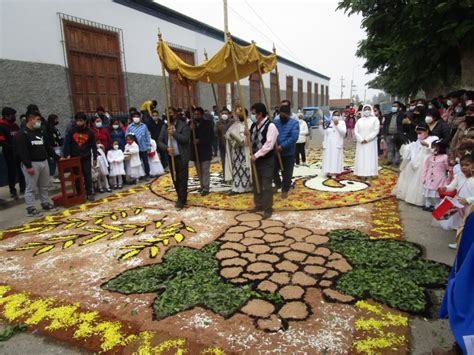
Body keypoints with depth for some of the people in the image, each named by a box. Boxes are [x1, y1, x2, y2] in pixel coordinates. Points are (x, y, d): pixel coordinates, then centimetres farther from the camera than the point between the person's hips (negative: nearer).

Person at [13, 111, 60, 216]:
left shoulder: (40, 133, 14)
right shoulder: (21, 135, -11)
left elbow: (48, 147, 20)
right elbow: (22, 152, -17)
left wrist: (57, 158, 15)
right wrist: (28, 166, -22)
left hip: (44, 162, 8)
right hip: (31, 164, -7)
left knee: (44, 186, 15)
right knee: (31, 187, -2)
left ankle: (45, 204, 27)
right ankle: (31, 209, 4)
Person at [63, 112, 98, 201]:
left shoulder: (89, 132, -2)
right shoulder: (71, 131, -2)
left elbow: (94, 145, 2)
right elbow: (66, 143, -1)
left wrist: (95, 158, 0)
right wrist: (67, 154, -10)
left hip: (86, 158, -1)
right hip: (75, 158, 1)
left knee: (88, 176, 2)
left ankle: (89, 193, 10)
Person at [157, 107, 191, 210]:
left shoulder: (183, 125, -6)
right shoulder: (165, 127, 9)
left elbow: (185, 139, -18)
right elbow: (160, 142, 5)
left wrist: (173, 133, -19)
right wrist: (166, 148, -14)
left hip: (181, 156, -5)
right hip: (171, 157, 5)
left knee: (182, 179, -4)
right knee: (175, 179, 11)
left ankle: (181, 200, 1)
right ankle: (181, 198, 23)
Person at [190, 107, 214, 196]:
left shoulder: (207, 123, -5)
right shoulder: (191, 124, 4)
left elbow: (210, 137, -11)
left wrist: (199, 140, -19)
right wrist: (191, 129, -21)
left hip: (205, 150, -4)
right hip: (195, 150, 4)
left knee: (205, 170, -5)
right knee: (199, 170, 12)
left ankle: (206, 188, 1)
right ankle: (202, 186, 24)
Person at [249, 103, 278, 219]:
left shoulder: (270, 126, -15)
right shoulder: (254, 125, 9)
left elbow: (269, 145, -22)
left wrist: (256, 155, -20)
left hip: (266, 160, -8)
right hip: (256, 158, 8)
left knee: (266, 185, -3)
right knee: (256, 184, 15)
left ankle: (268, 208, 9)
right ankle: (258, 205, 30)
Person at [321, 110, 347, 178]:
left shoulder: (342, 122, 6)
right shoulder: (328, 122, 13)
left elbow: (343, 132, -10)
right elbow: (324, 133, 14)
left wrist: (337, 124, -17)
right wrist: (321, 125, 1)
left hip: (337, 144, -3)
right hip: (328, 144, 3)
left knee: (335, 159, -6)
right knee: (328, 159, 1)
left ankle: (334, 173, -6)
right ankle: (328, 172, 7)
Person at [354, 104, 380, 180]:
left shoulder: (375, 119, 4)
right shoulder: (360, 120, 12)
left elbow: (376, 131, -6)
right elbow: (356, 131, 4)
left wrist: (367, 139, -14)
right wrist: (361, 139, -11)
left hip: (371, 143, -3)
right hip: (361, 143, 3)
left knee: (370, 158, -4)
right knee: (361, 158, -1)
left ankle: (369, 175, -4)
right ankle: (362, 174, 2)